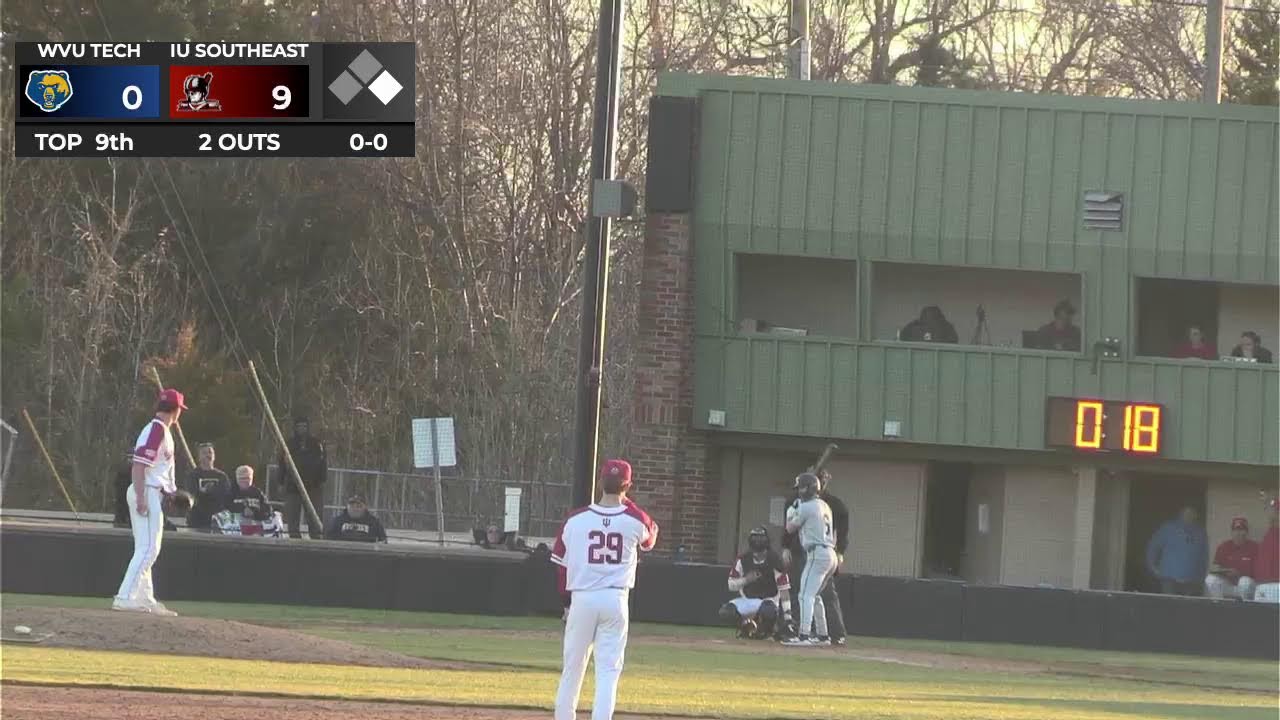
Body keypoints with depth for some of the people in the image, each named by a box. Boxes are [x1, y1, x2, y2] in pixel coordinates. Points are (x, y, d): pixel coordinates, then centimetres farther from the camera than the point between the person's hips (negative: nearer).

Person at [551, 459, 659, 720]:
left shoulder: (575, 520, -2)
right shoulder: (635, 521, -3)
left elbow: (562, 565, 5)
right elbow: (651, 536, 22)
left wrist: (567, 603, 18)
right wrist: (624, 501, 19)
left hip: (581, 599, 1)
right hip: (616, 599, -1)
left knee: (573, 667, 12)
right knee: (609, 669, 1)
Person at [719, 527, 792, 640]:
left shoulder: (774, 561, -17)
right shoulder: (743, 560, -7)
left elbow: (784, 590, -18)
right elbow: (731, 586, -3)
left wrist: (787, 618, -25)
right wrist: (746, 580, -25)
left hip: (768, 600, -4)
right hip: (747, 600, 4)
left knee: (768, 611, -41)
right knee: (725, 612, -23)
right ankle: (745, 625, 8)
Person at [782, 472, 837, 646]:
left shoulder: (806, 508, -9)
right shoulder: (824, 506, 17)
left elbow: (790, 528, 1)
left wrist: (790, 514, 20)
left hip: (817, 554, -9)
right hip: (830, 554, 9)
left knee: (806, 595, -14)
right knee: (814, 595, 20)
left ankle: (804, 635, -24)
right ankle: (822, 635, 22)